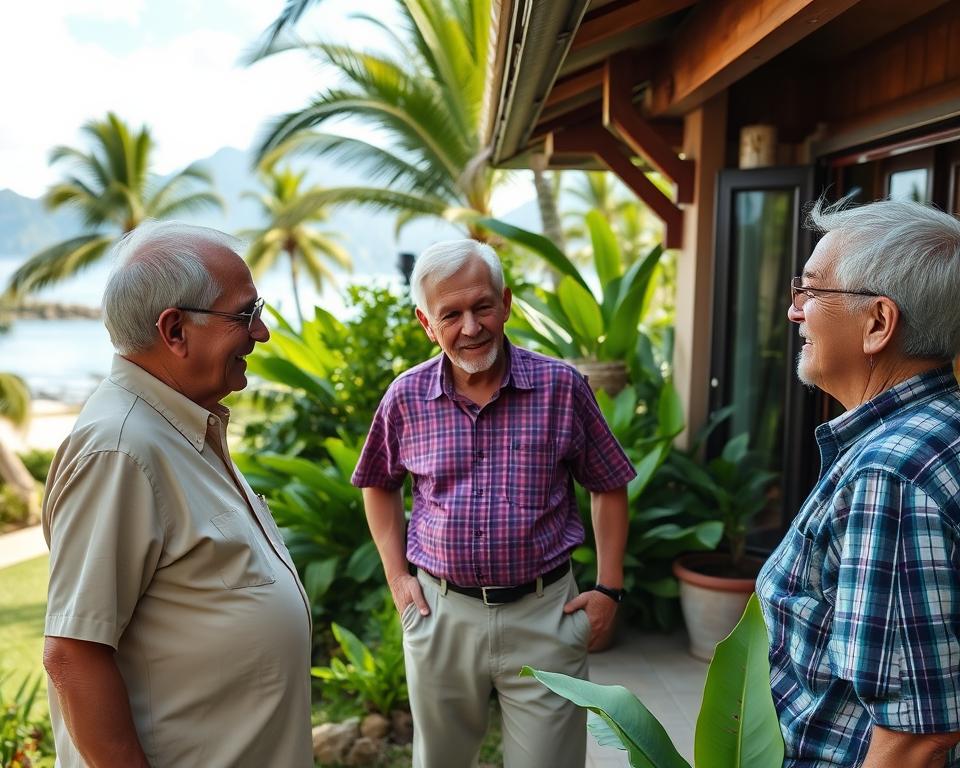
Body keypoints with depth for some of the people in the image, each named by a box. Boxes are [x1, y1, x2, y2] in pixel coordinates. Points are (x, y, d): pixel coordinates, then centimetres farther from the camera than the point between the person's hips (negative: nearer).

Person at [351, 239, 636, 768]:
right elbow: (379, 485, 13)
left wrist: (609, 588, -1)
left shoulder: (561, 386, -8)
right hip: (440, 612, 2)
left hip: (544, 613, -2)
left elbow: (608, 486, 2)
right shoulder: (406, 398, -4)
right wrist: (396, 576, 6)